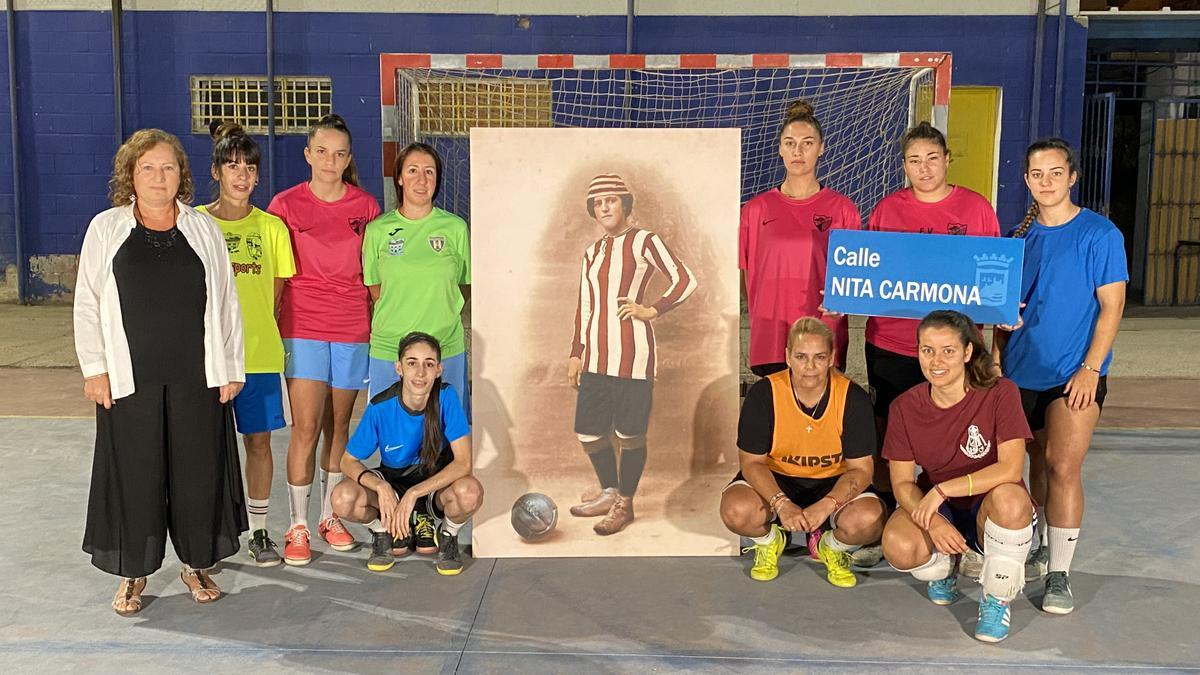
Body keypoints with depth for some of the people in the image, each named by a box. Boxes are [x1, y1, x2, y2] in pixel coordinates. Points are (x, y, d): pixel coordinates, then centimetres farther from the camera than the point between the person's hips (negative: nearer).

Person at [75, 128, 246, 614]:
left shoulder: (203, 229, 7)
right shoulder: (105, 229, 4)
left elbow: (226, 303, 6)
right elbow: (88, 304, 4)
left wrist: (230, 368, 3)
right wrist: (94, 368, -3)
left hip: (196, 375, 1)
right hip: (129, 377, -1)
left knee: (198, 470, 7)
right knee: (135, 474, 5)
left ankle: (197, 563, 23)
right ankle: (133, 572, 21)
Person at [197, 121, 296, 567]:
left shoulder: (271, 227, 4)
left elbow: (275, 292, 7)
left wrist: (251, 329, -1)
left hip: (260, 352, 1)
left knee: (259, 441, 8)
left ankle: (259, 533, 20)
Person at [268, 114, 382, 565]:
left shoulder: (365, 206, 5)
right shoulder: (286, 205, -1)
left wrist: (377, 324, 8)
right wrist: (269, 326, 1)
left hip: (352, 329, 2)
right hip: (303, 328, -2)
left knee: (339, 425, 10)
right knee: (306, 427, -5)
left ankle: (329, 517, 23)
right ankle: (297, 527, 5)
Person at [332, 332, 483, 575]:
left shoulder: (446, 396, -23)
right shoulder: (381, 406, -20)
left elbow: (463, 462, -26)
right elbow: (348, 461, -11)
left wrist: (413, 494, -33)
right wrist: (380, 487, -31)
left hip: (438, 482, -1)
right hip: (393, 481, 1)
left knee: (470, 492, -36)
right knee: (343, 498, -29)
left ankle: (448, 536, 1)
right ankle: (386, 532, 5)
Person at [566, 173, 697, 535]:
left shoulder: (643, 241, -2)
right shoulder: (592, 254, 17)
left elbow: (685, 281, -8)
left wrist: (651, 311, -9)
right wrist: (576, 354, 16)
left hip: (631, 353, -6)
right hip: (596, 355, 7)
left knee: (629, 434, 1)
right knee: (587, 432, 9)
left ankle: (624, 505, 17)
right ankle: (609, 493, 30)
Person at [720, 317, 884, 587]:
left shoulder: (853, 398, -16)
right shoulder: (763, 394, -17)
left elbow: (861, 468, -13)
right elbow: (752, 462, -13)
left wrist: (826, 505, -31)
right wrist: (781, 504, -31)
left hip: (833, 483, 1)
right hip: (775, 479, 0)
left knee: (869, 519, -30)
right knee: (737, 511, -31)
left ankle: (832, 547, 8)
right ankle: (768, 540, 8)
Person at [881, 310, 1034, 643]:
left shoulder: (1000, 393, -14)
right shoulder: (905, 407, -6)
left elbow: (1011, 469, -23)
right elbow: (902, 483, -7)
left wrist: (942, 490, -28)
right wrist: (933, 521, -28)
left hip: (987, 511, -2)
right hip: (935, 510, 2)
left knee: (1009, 497, -38)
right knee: (898, 546, -31)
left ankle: (997, 600, -9)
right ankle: (944, 568, 11)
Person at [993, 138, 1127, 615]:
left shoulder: (1099, 234, -7)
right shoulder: (1019, 236, 7)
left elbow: (1112, 306, -8)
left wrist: (1090, 369, -15)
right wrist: (997, 361, 7)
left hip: (1074, 373, -5)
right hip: (1022, 370, 5)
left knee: (1063, 467, -11)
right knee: (1039, 462, 15)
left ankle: (1059, 575, -5)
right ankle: (1045, 545, 32)